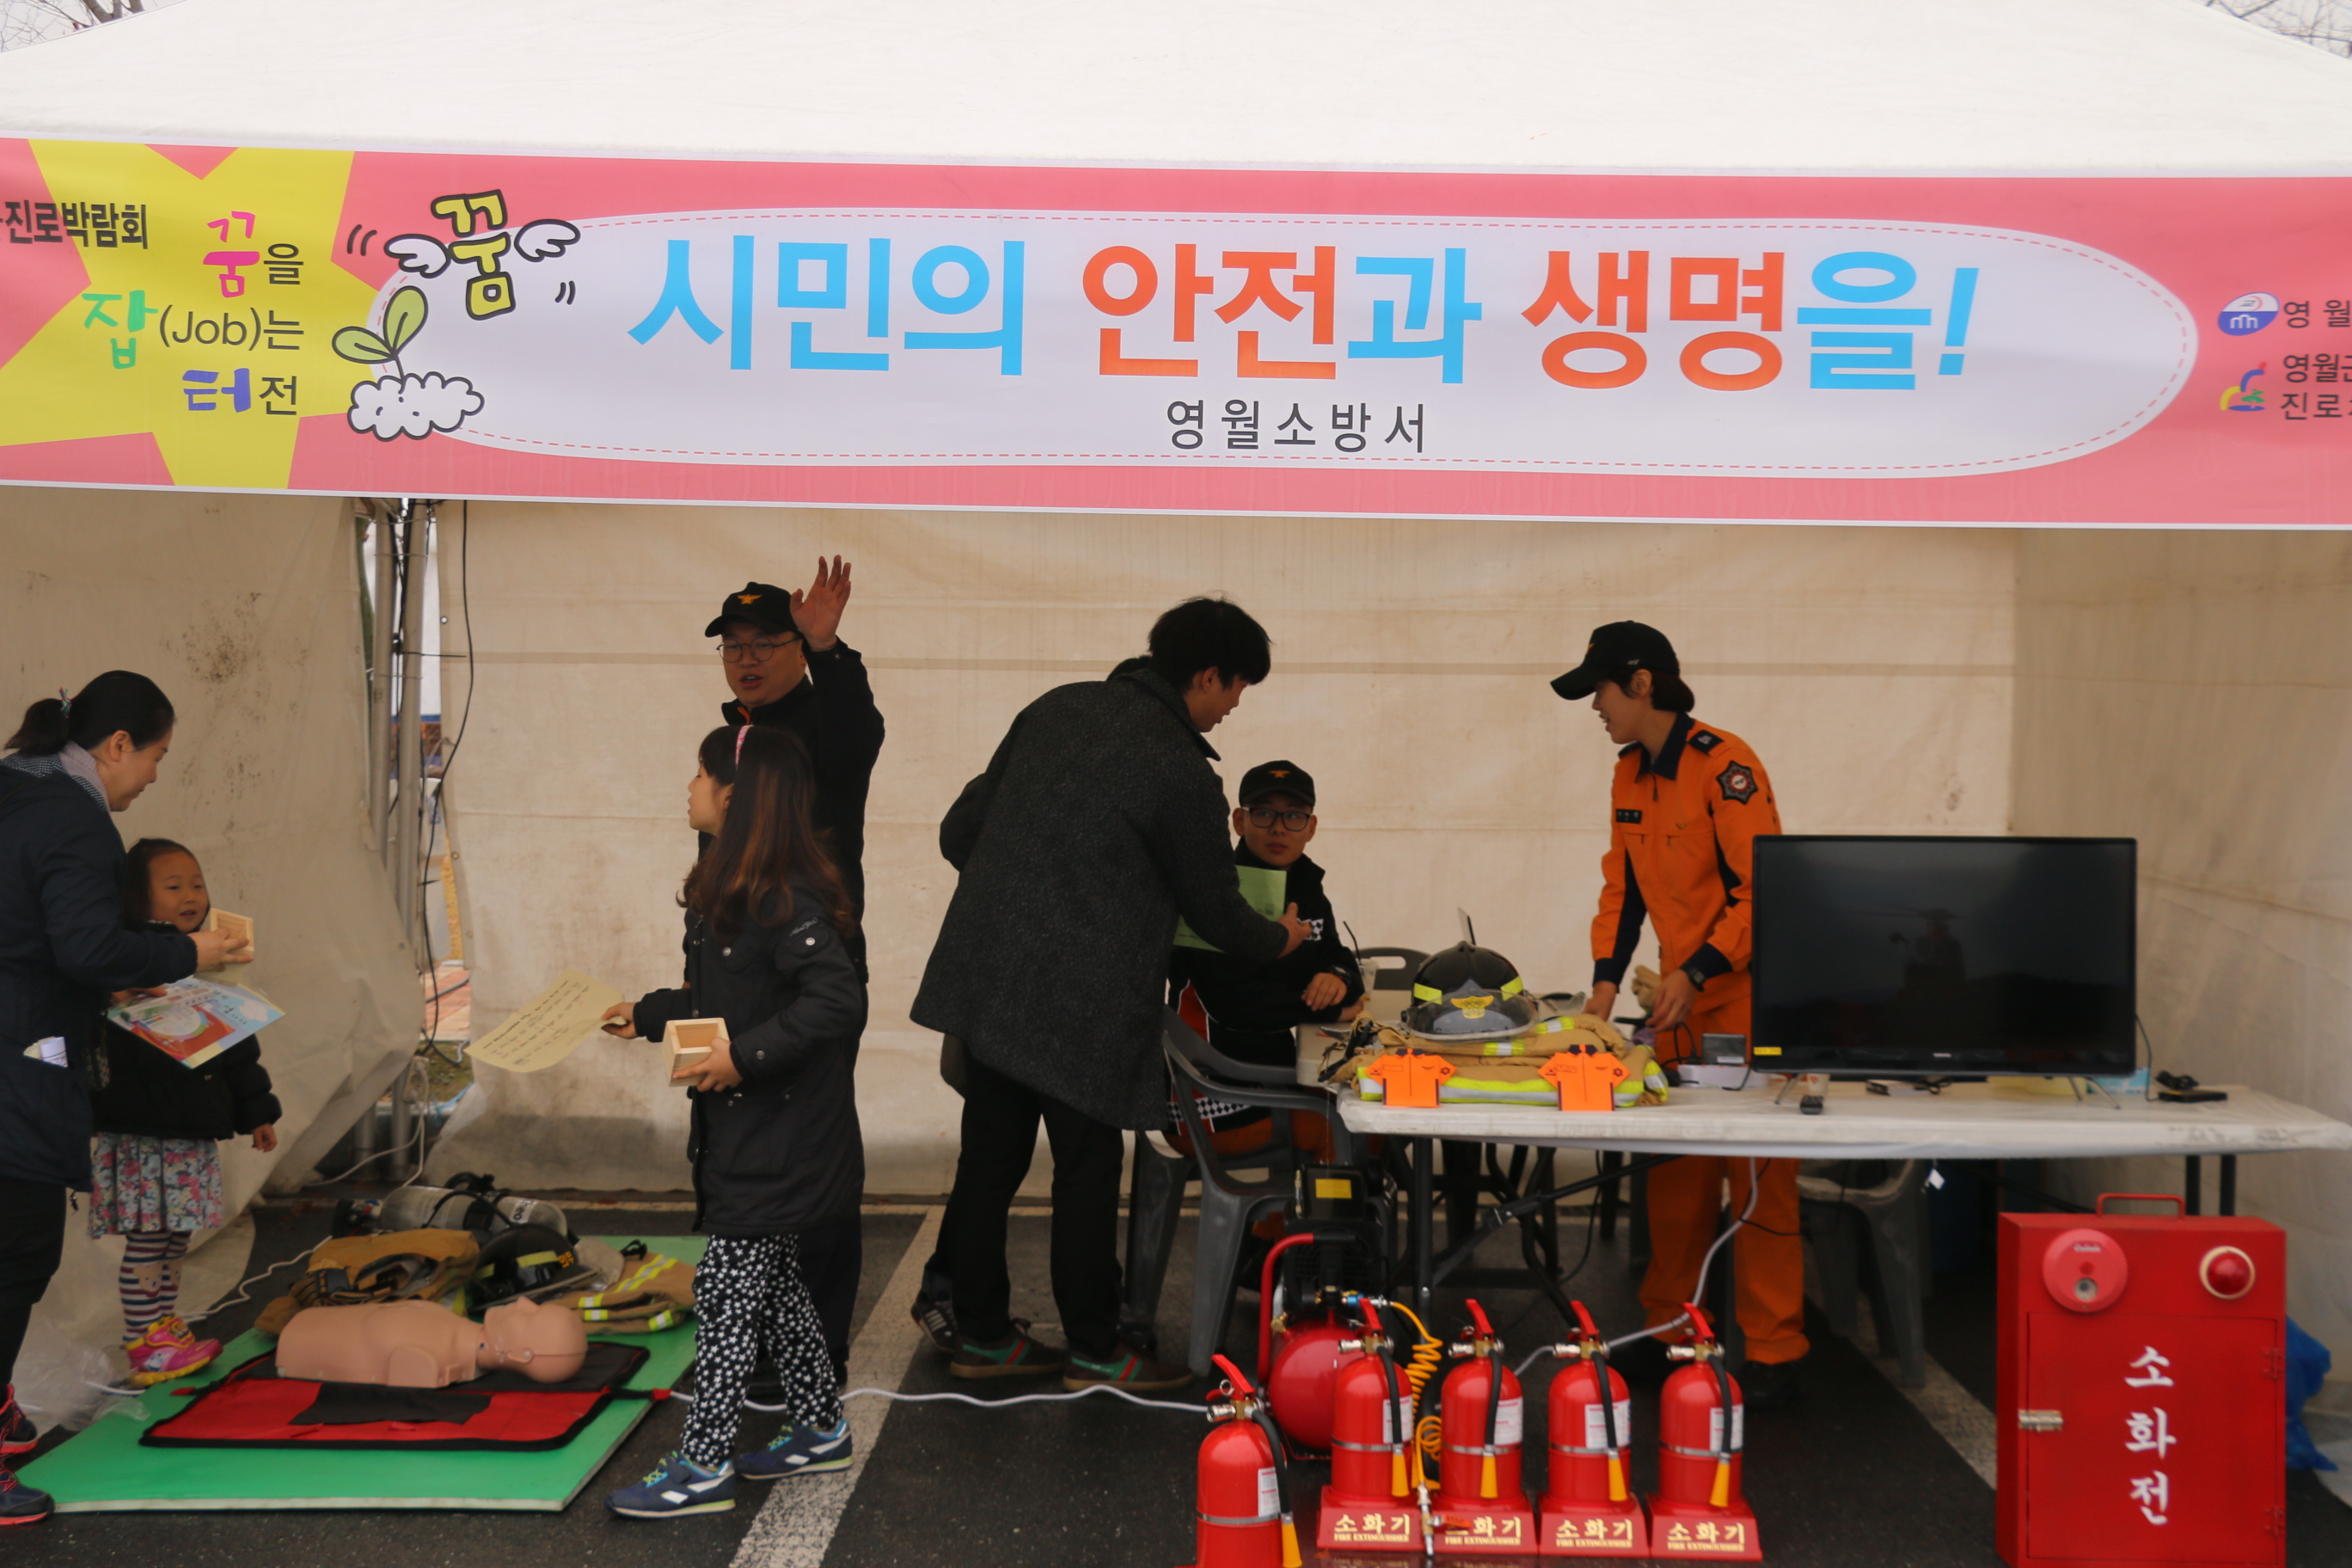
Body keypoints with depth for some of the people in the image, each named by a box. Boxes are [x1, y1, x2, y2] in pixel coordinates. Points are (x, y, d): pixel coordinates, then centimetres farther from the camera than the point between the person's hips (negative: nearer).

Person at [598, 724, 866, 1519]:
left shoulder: (783, 901, -22)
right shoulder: (731, 889, 10)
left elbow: (838, 1000, -29)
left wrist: (744, 1055, -29)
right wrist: (648, 1015, 22)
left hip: (780, 1139, -10)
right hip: (745, 1127, 10)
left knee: (724, 1286, -4)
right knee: (772, 1278, 18)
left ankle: (703, 1466, 5)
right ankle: (820, 1429, 31)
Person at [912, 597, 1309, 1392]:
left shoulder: (1057, 708, 8)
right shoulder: (1180, 773, -12)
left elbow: (960, 831, 13)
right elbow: (1216, 913, 0)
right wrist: (1282, 937, 20)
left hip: (982, 980, 7)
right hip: (1078, 1004, -7)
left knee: (988, 1160, 14)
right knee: (1087, 1174, 6)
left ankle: (981, 1334, 26)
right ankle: (1094, 1351, 18)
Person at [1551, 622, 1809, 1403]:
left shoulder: (1723, 764, -15)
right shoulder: (1630, 775, 10)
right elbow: (1623, 885, 16)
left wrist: (1697, 973, -20)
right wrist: (1607, 979, 5)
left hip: (1751, 993, -8)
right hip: (1681, 997, 8)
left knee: (1758, 1175, -4)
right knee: (1674, 1168, 11)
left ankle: (1773, 1352, 3)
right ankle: (1669, 1330, 21)